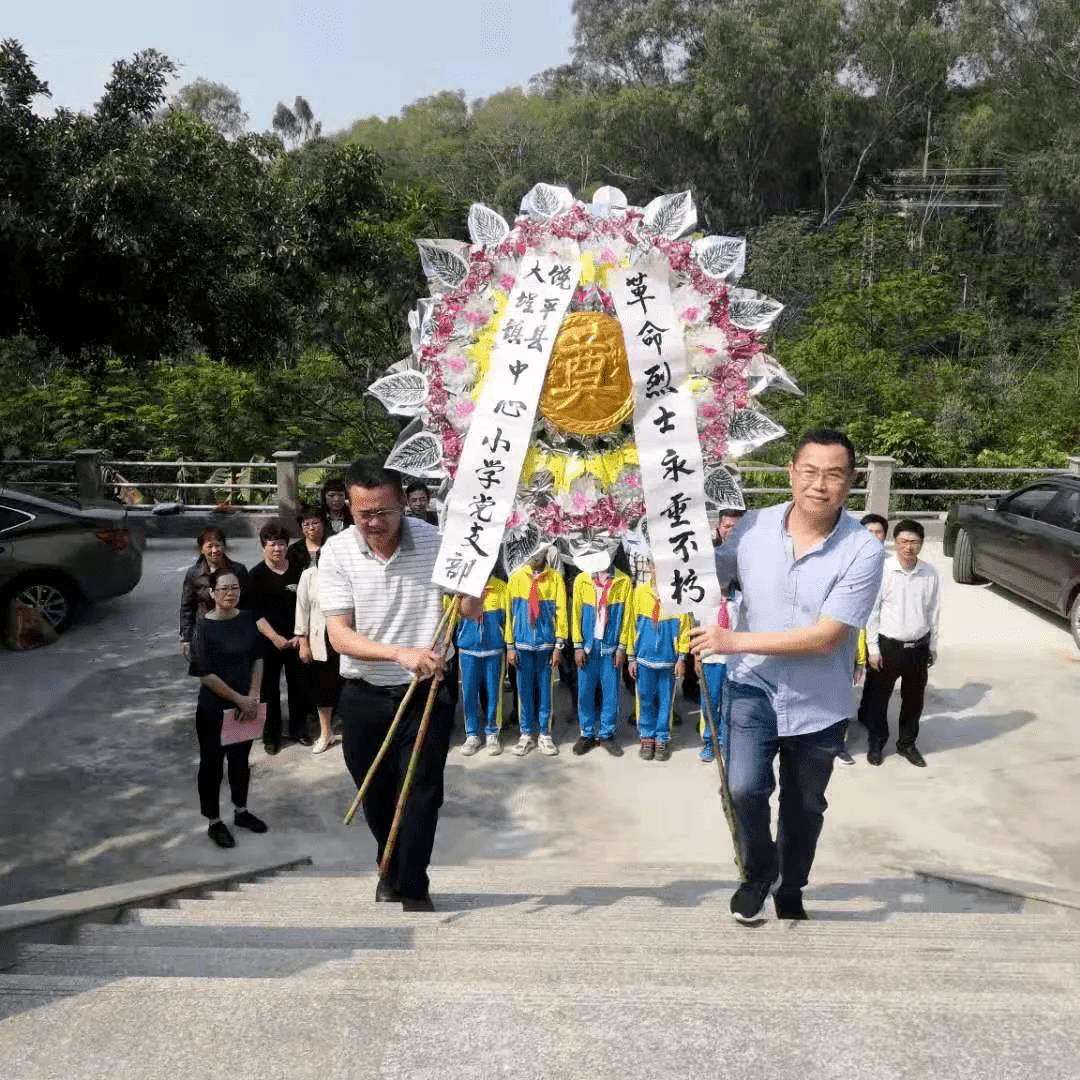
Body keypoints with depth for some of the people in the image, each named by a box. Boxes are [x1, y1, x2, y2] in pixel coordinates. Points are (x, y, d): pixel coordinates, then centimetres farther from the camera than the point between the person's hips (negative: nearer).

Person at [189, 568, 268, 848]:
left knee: (241, 760, 19)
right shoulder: (204, 627, -16)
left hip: (246, 705, 5)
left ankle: (241, 811, 38)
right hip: (213, 709, -5)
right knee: (212, 764, 9)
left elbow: (257, 659, 5)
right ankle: (214, 822, 24)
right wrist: (239, 699, -14)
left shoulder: (246, 620, -1)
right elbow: (205, 674, -17)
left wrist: (253, 697, -5)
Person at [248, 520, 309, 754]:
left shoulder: (297, 572, 5)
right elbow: (255, 613, -6)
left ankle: (298, 729, 23)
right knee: (270, 689, 4)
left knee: (299, 686, 7)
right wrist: (275, 637, -13)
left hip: (296, 640, 2)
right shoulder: (257, 575, -2)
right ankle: (271, 735, 17)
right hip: (269, 642, -2)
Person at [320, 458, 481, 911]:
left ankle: (414, 889, 20)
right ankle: (391, 867, 43)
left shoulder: (434, 540, -10)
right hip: (365, 695, 1)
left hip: (427, 691, -1)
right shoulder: (337, 552, -11)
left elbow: (470, 614, -3)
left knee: (421, 792, 1)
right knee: (376, 792, 17)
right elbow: (339, 635, -15)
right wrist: (401, 653, -30)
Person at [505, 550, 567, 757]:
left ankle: (544, 734, 15)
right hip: (522, 643, 1)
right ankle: (527, 734, 15)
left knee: (545, 689, 5)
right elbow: (510, 611, 5)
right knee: (525, 689, 6)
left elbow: (561, 611, 1)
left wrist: (558, 646, -3)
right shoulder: (516, 577, 3)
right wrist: (510, 646, 2)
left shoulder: (555, 578, 1)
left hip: (546, 643, -1)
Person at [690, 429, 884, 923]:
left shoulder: (863, 551, -19)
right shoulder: (754, 526, -9)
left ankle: (790, 892, 44)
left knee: (804, 809, 16)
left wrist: (735, 641, -21)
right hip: (753, 686, 1)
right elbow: (710, 575, 10)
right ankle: (758, 872, 17)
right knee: (744, 788, -15)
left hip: (818, 703, -1)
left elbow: (825, 637, -23)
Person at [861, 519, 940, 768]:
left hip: (918, 647, 3)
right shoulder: (882, 571, -13)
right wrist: (873, 649, -7)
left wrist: (932, 647, 10)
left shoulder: (930, 574, -3)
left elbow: (933, 612, 6)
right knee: (879, 698, 10)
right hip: (888, 645, -3)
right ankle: (875, 744, 29)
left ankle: (907, 743, 35)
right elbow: (872, 612, -8)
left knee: (914, 700, 16)